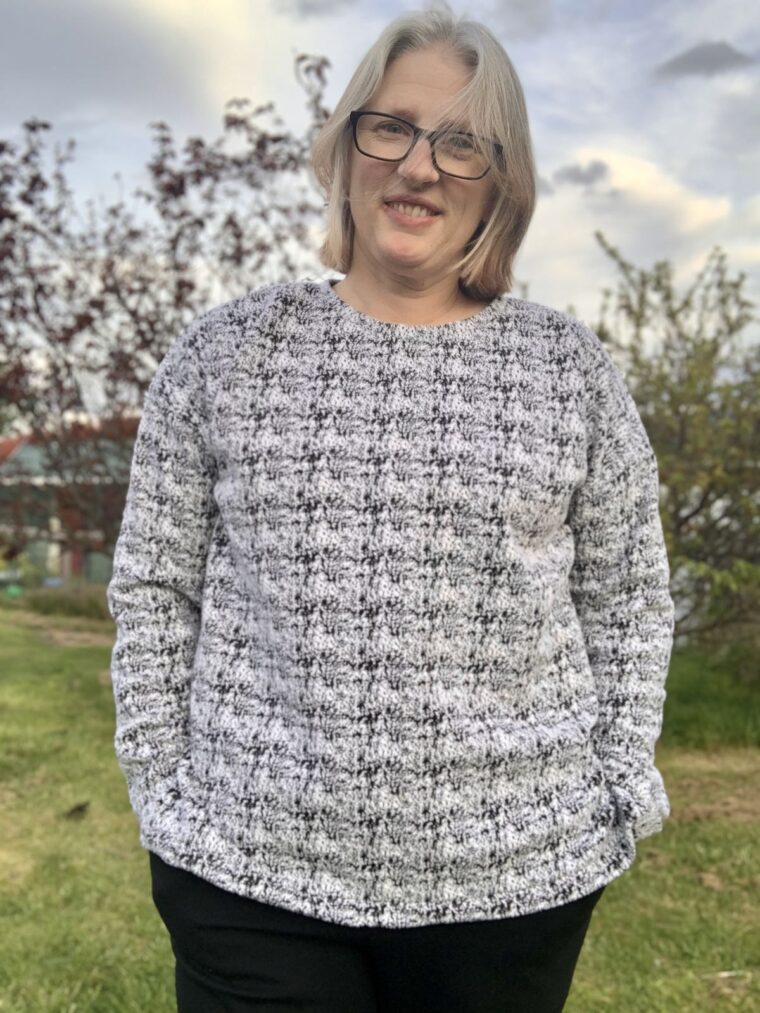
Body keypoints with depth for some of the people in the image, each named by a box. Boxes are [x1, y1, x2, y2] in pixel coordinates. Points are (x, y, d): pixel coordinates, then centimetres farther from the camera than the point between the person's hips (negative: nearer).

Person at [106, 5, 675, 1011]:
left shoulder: (573, 370, 1)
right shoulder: (225, 352, 0)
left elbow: (628, 602, 6)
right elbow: (154, 590, 4)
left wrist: (611, 805, 2)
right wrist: (163, 794, 1)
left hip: (514, 874, 1)